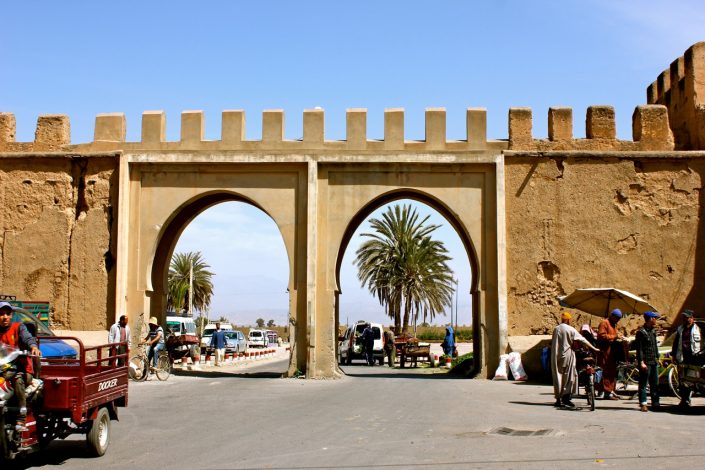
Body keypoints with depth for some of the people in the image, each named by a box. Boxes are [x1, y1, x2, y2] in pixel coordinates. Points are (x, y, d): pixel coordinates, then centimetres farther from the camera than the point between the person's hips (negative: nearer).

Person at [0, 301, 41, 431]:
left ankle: (21, 420, -35)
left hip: (22, 369, -3)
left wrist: (33, 346, -31)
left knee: (18, 380, -33)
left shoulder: (18, 327, 8)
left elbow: (27, 337, -10)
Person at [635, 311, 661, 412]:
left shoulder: (653, 331, 14)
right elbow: (639, 349, -14)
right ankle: (643, 404, 1)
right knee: (643, 384, -3)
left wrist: (657, 358, 18)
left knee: (655, 384, 11)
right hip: (645, 363, -8)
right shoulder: (641, 332, -11)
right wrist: (641, 362, -18)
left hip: (654, 362, 8)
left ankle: (655, 403, 18)